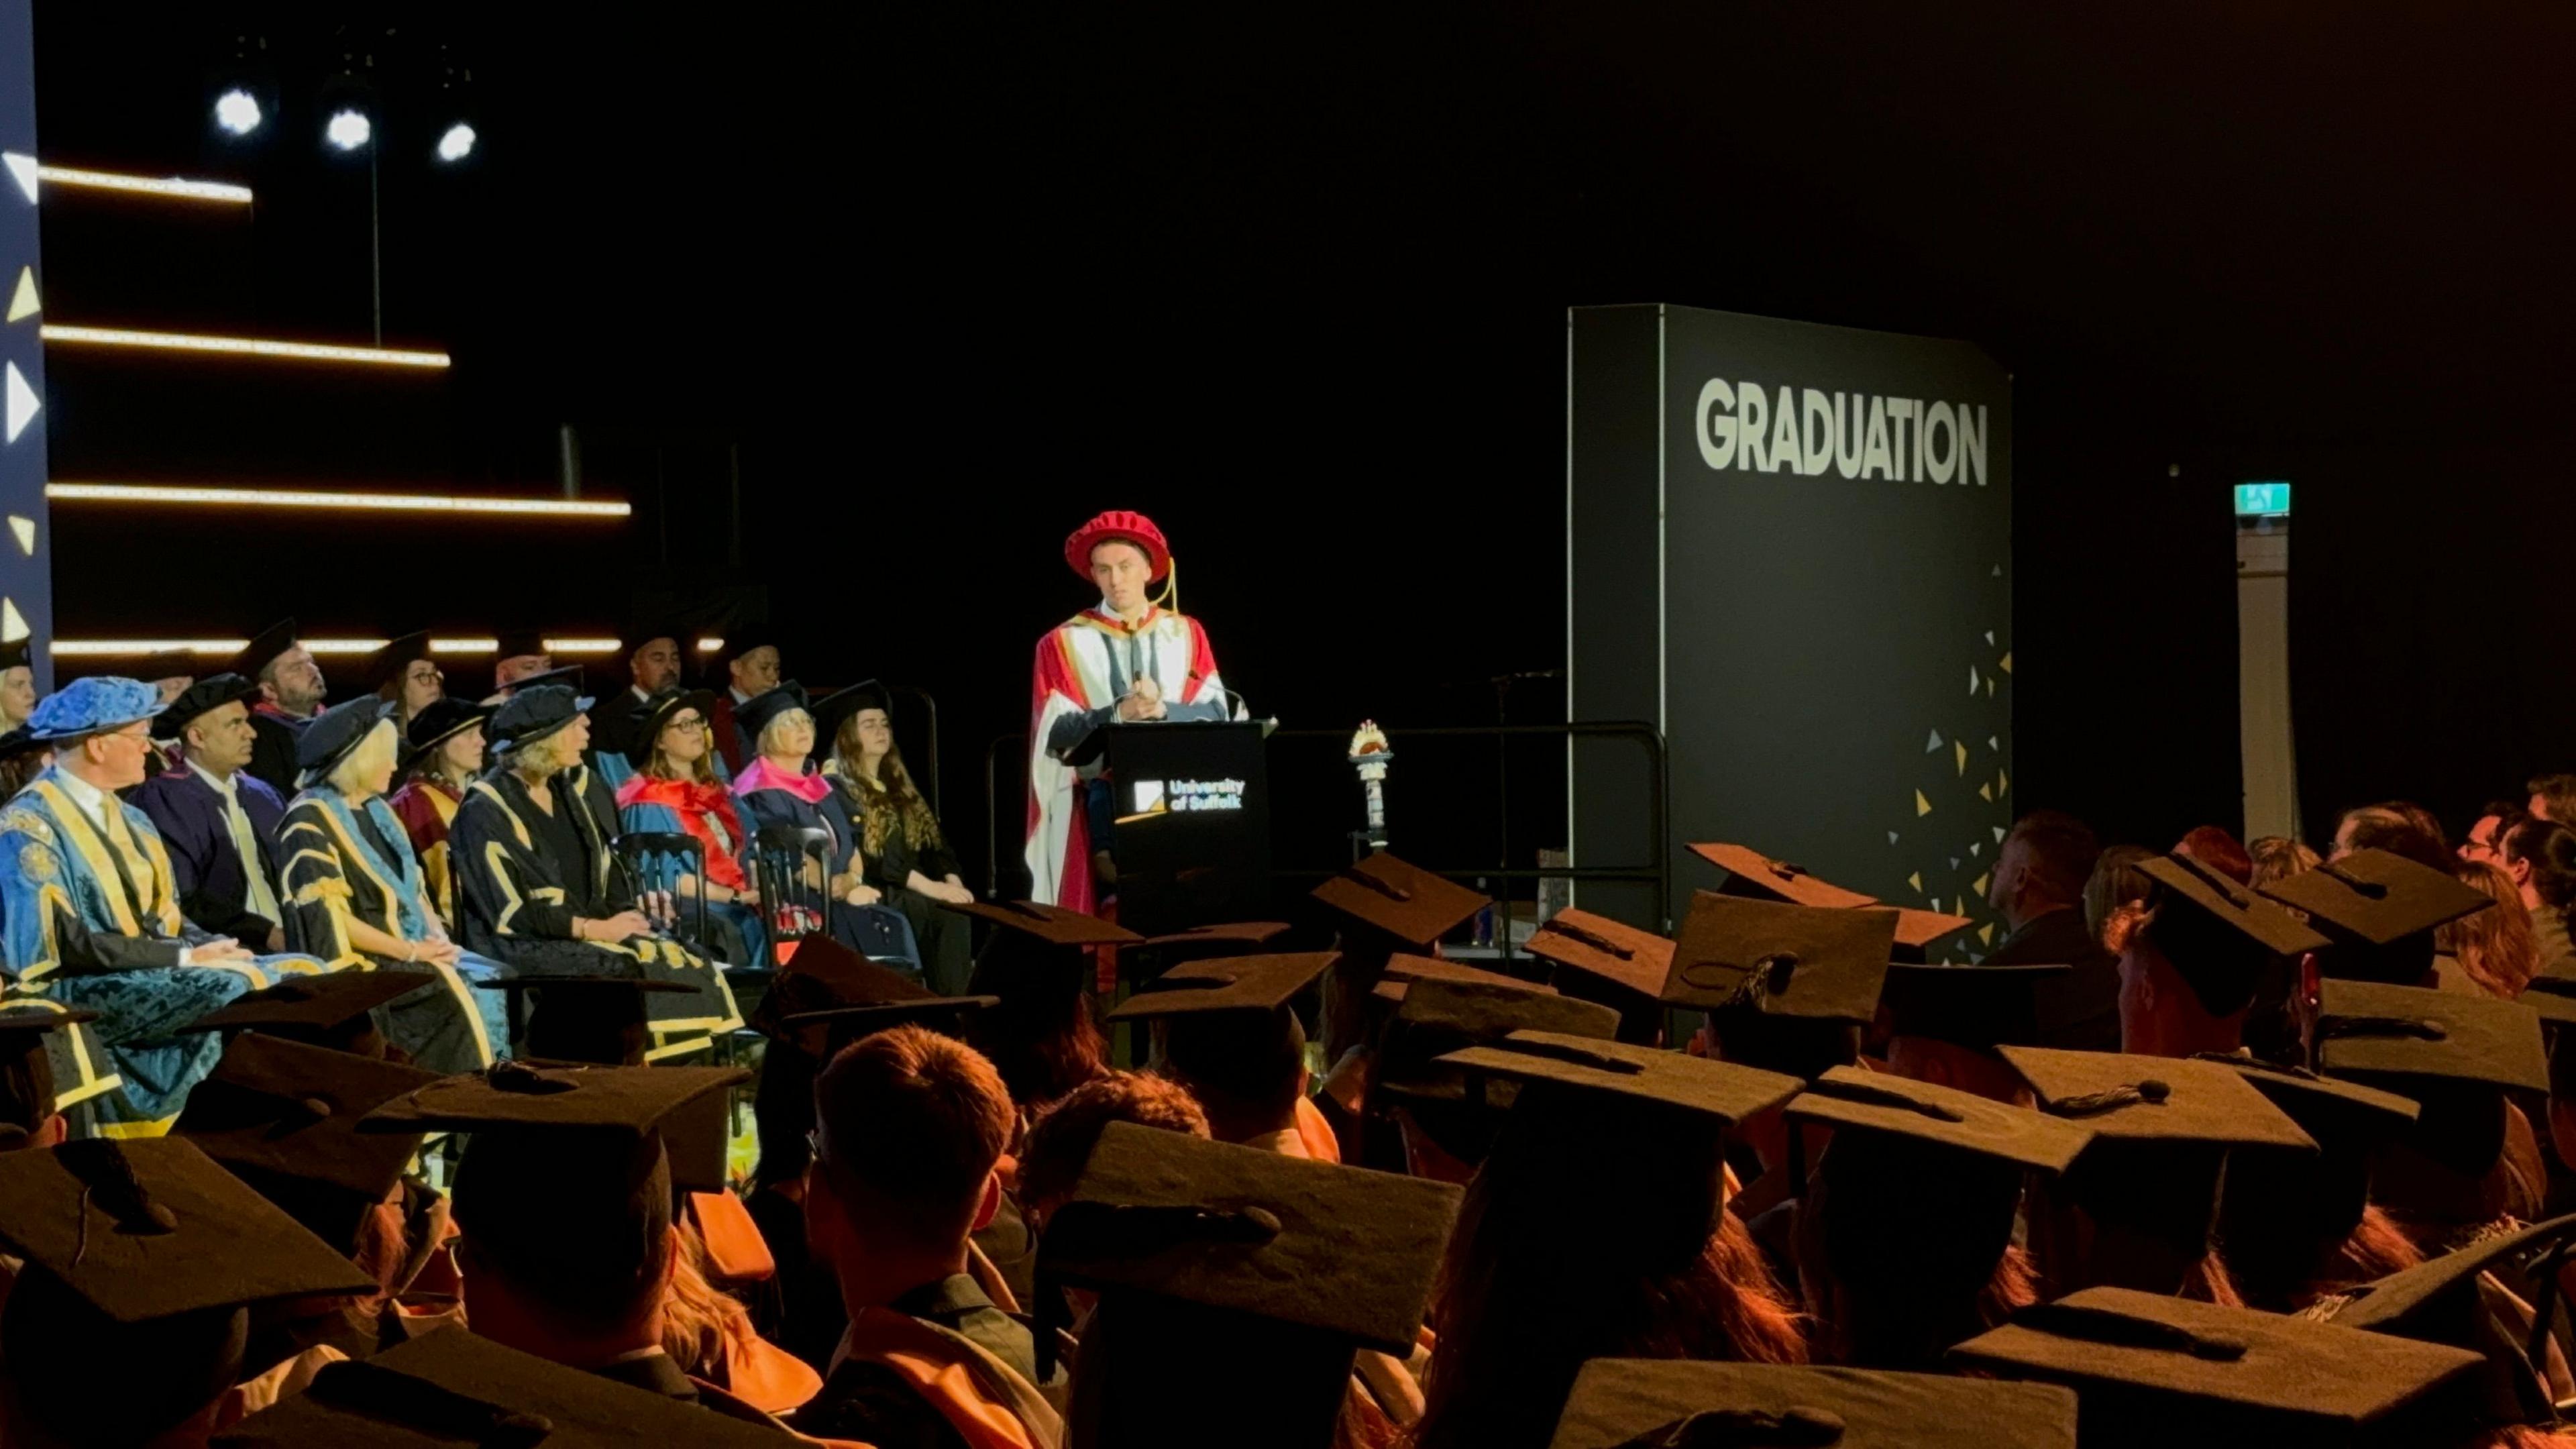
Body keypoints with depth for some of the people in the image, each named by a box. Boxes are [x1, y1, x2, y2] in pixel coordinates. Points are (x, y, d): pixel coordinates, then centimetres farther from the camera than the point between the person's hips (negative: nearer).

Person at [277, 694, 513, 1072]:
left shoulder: (377, 810, 15)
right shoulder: (310, 822, -10)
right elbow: (327, 917, -17)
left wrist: (438, 937, -2)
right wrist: (411, 950, -16)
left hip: (413, 949, 8)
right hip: (362, 962, -8)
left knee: (503, 982, -12)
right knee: (458, 998, -28)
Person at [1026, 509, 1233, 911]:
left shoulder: (1186, 634, 11)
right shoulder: (1065, 643, 4)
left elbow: (1216, 712, 2)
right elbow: (1057, 730, -5)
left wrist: (1164, 709, -16)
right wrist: (1118, 714, -19)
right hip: (1103, 800, -2)